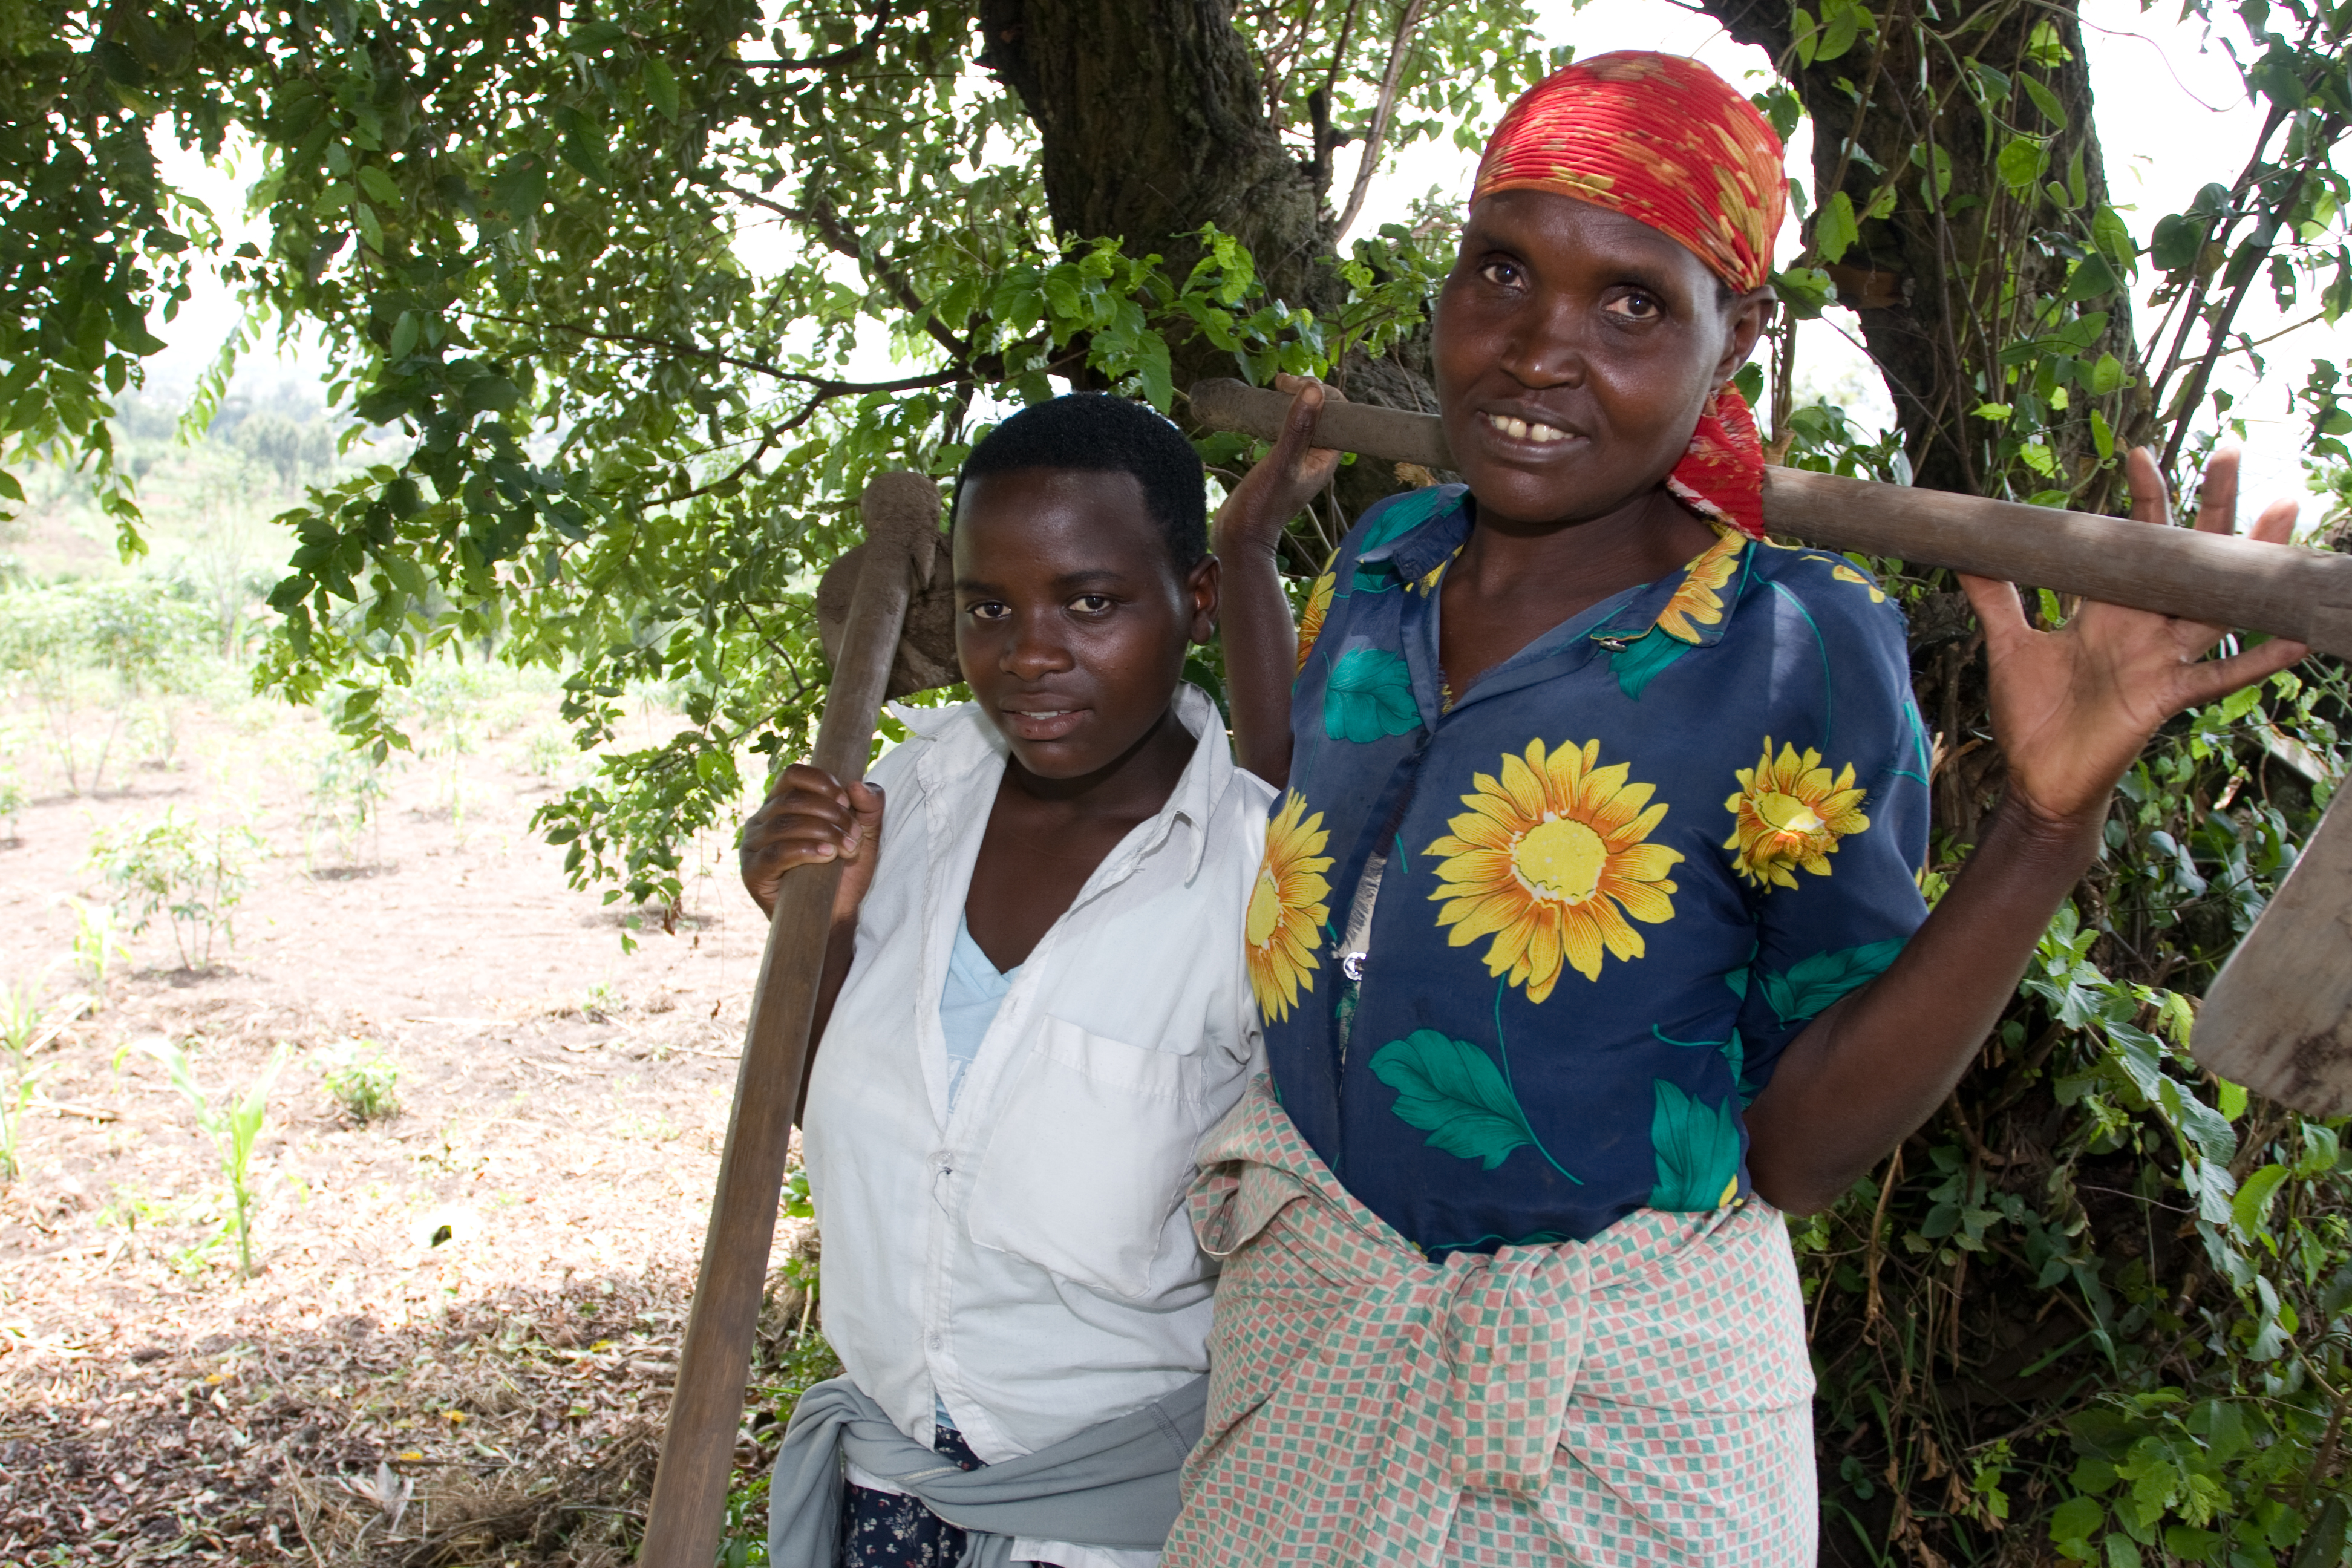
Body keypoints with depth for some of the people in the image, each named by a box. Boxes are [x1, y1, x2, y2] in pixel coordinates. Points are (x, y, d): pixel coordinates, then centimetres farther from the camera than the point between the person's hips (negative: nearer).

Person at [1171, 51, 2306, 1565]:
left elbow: (1796, 1149, -15)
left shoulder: (1802, 654, -15)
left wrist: (2048, 826, -24)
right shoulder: (1390, 559, 0)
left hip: (1617, 1388, -4)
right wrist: (1249, 547, 14)